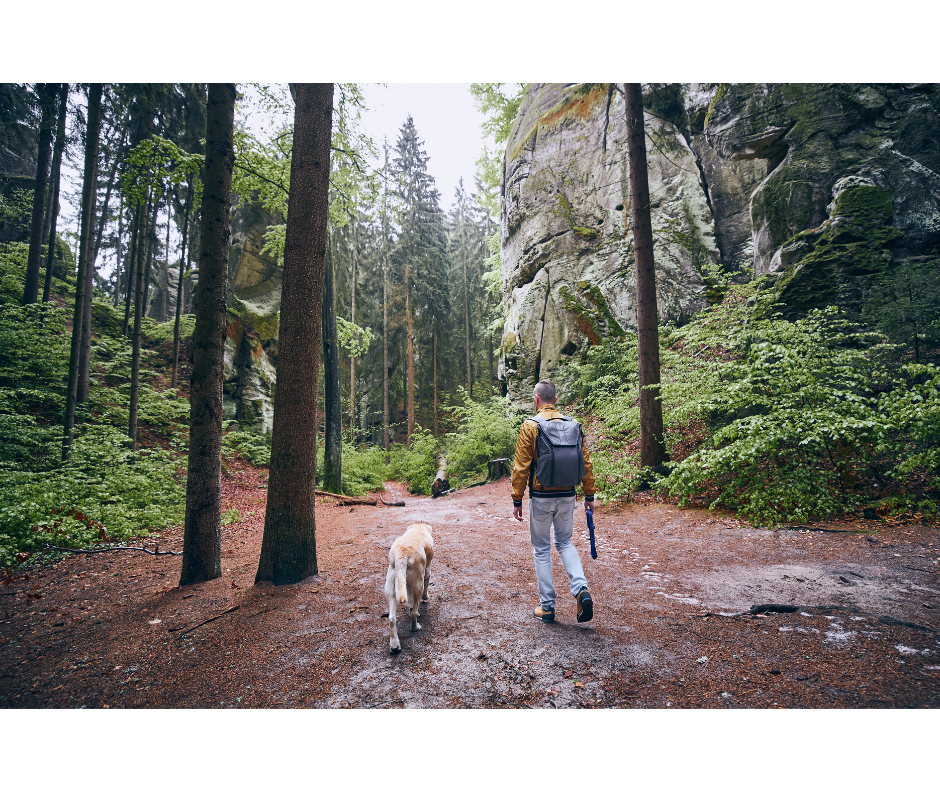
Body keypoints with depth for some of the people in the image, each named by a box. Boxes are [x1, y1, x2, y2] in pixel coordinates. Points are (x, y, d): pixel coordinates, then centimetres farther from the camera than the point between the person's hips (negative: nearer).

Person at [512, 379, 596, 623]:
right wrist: (589, 495, 12)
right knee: (565, 542, 21)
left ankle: (547, 607, 16)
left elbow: (521, 467, -11)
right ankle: (581, 589, 2)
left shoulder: (530, 426, -9)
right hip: (567, 496, 4)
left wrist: (517, 500, -4)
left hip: (541, 497, -3)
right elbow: (585, 463, 5)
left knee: (541, 549, 10)